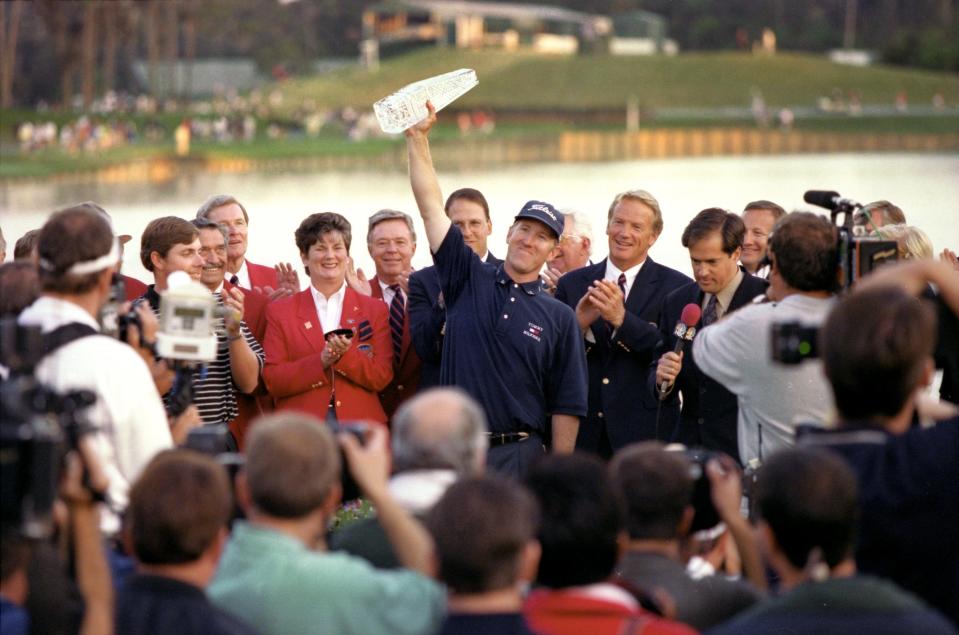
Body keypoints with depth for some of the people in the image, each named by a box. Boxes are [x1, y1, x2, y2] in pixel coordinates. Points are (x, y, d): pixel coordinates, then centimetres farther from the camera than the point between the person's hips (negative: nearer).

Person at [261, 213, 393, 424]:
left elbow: (382, 378, 3)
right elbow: (272, 381, 0)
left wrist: (344, 355, -14)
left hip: (360, 427, 1)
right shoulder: (279, 311, 8)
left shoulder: (375, 310, 10)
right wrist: (321, 361, -13)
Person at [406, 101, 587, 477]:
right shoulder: (469, 280, 8)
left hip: (519, 457, -1)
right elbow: (430, 206, 3)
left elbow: (566, 405, 3)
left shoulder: (559, 318, 4)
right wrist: (418, 137, -4)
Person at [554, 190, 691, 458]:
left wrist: (623, 319, -21)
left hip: (644, 432, -2)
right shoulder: (572, 284, 9)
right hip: (582, 432, 2)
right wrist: (577, 325, -13)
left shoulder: (676, 287, -1)